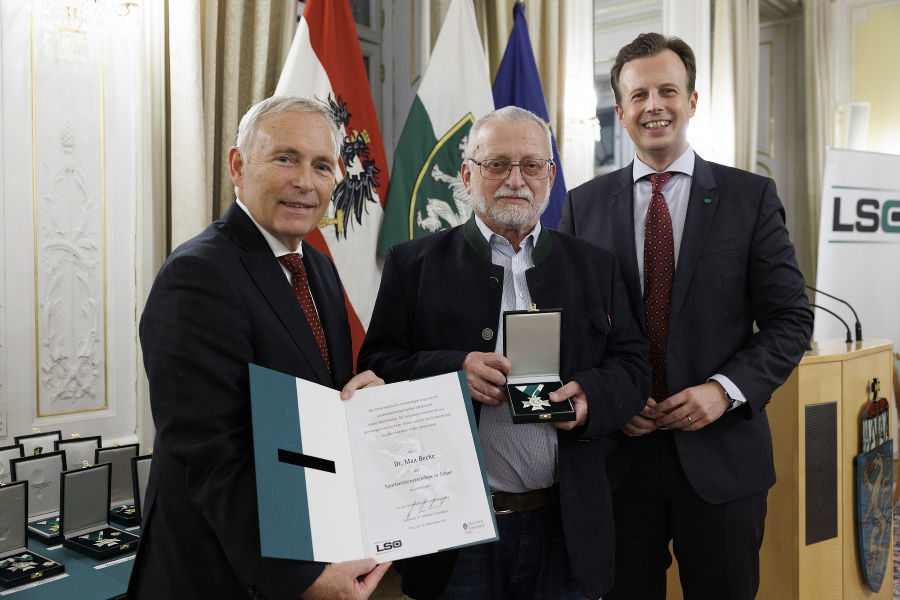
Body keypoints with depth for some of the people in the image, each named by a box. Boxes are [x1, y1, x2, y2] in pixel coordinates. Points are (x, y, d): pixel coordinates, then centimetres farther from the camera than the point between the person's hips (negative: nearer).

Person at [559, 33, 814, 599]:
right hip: (619, 452, 1)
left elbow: (791, 319, -1)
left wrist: (725, 388, -15)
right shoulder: (583, 205, 3)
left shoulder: (752, 196, 0)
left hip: (721, 455, 0)